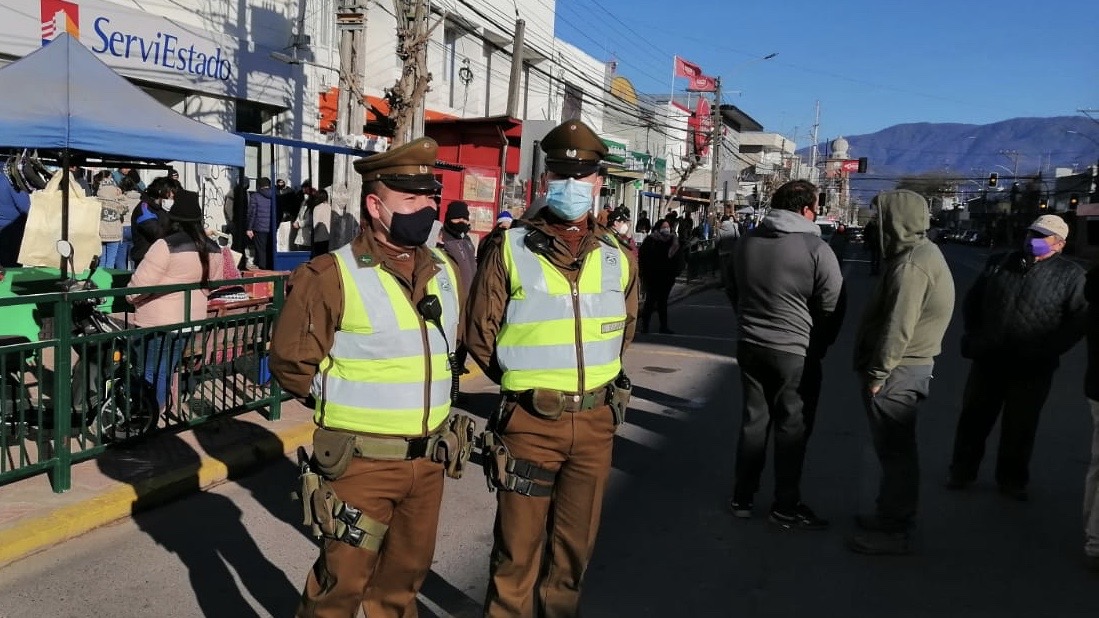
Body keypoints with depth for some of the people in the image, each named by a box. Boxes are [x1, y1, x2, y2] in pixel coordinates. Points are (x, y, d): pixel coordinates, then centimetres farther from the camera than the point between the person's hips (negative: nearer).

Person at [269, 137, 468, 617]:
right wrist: (350, 400, -5)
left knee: (406, 572, 20)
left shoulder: (444, 272, 5)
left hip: (428, 458, 6)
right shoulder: (332, 275, -15)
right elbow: (291, 363, -11)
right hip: (362, 461, -6)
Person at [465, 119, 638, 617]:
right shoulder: (510, 249, -6)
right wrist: (524, 384, 3)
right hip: (530, 419, -3)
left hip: (596, 419, 4)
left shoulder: (617, 256, 5)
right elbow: (480, 334, -2)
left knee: (576, 541, 17)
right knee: (518, 544, 8)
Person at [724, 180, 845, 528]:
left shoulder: (747, 242, 3)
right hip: (795, 352, -5)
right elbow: (832, 307, -10)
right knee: (792, 427, 7)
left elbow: (732, 291, 15)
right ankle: (785, 507, 15)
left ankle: (742, 498, 23)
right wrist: (819, 345, 5)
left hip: (750, 346, 6)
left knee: (753, 420, 15)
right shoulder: (815, 248, -15)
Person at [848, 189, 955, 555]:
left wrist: (878, 373, -18)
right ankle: (892, 515, 32)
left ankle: (891, 532, 6)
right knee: (896, 448, 19)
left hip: (897, 372, -11)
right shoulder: (923, 252, 14)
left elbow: (898, 328, -24)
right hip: (910, 366, 11)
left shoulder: (911, 265, -20)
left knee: (894, 450, -3)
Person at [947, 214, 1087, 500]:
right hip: (987, 360, 3)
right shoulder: (999, 263, 8)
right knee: (973, 419, 11)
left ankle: (1012, 480, 27)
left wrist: (1045, 351, -15)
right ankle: (962, 472, 26)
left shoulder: (1071, 276, -3)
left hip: (1032, 369, -3)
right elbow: (972, 301, 14)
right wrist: (974, 337, 4)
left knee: (1019, 428, 10)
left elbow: (1079, 319, -9)